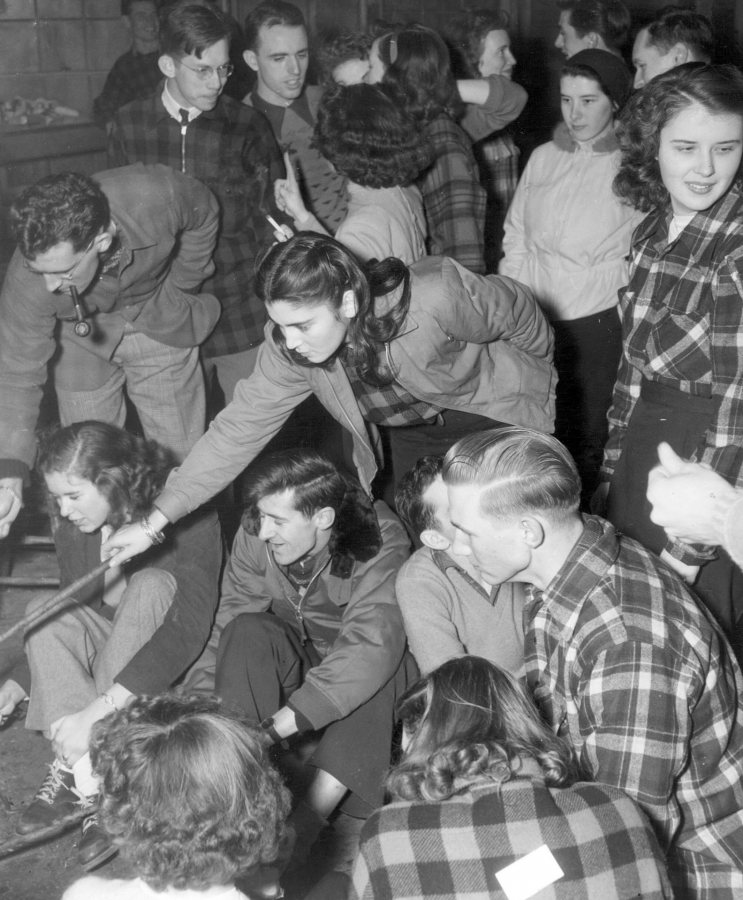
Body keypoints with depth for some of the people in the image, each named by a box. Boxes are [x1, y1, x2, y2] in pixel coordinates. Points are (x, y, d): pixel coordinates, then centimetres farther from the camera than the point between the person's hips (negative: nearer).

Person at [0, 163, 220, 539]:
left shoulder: (159, 196, -38)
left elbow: (204, 216, -13)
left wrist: (178, 290, -8)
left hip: (162, 324, 1)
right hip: (83, 342, 0)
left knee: (183, 459, 5)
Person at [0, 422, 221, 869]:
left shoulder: (185, 514, -22)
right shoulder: (72, 530, -2)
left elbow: (189, 626, -33)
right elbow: (66, 626, 10)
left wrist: (100, 707, -40)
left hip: (184, 664, -5)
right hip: (112, 655, 5)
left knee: (151, 584, -33)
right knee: (43, 612, -21)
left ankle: (73, 769, -29)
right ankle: (90, 781, -32)